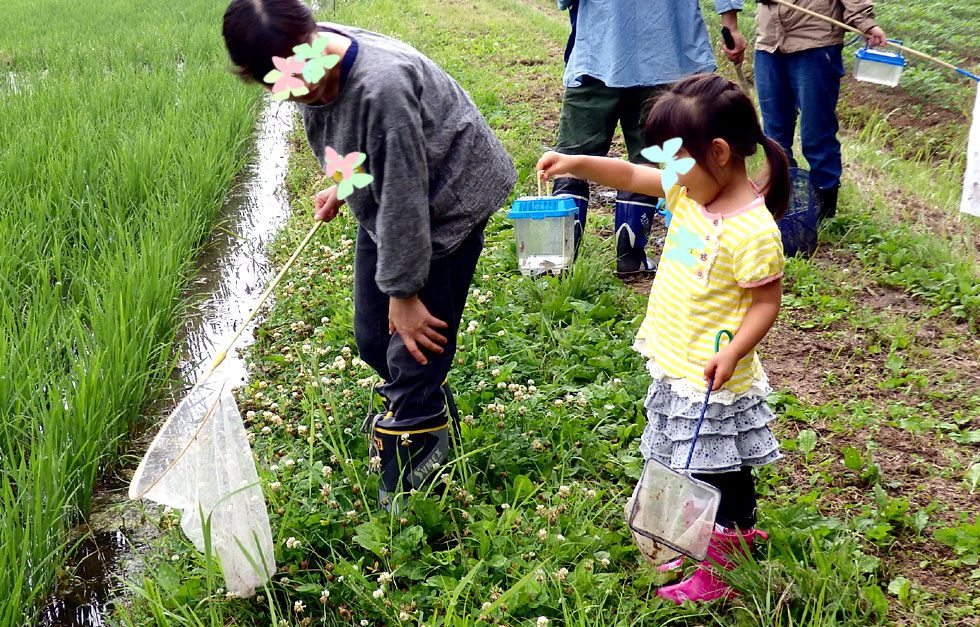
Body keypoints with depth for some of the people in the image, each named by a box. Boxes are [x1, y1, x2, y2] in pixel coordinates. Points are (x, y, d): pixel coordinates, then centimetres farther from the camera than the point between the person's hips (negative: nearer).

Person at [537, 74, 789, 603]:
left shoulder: (752, 230, -24)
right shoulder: (689, 191, 1)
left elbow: (766, 303, -19)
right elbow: (631, 176, 9)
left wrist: (733, 352, -30)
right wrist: (573, 163, -1)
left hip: (711, 380, -8)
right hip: (676, 369, 8)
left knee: (717, 472, 7)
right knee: (710, 464, 24)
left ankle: (717, 571, 22)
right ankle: (740, 529, 45)